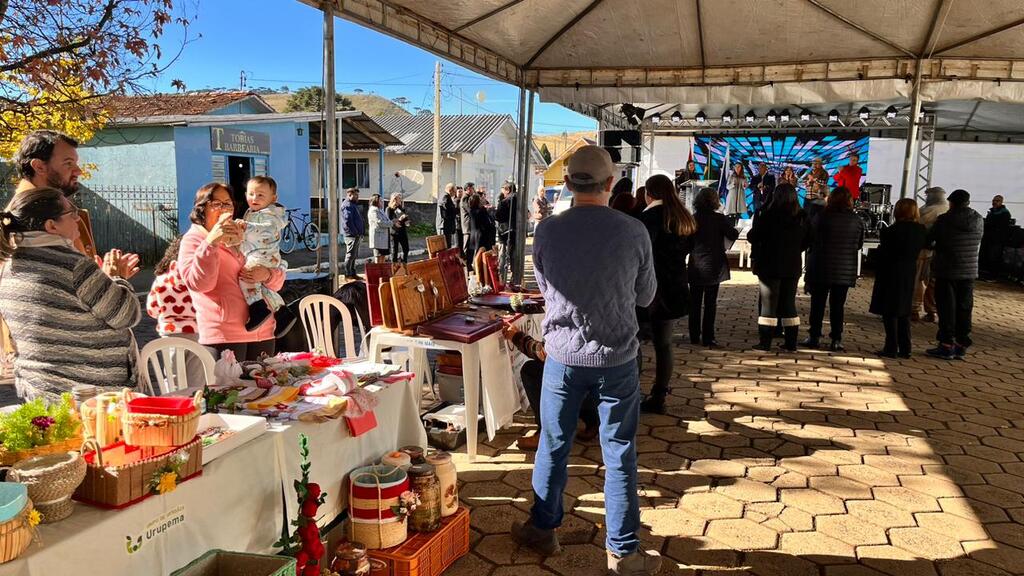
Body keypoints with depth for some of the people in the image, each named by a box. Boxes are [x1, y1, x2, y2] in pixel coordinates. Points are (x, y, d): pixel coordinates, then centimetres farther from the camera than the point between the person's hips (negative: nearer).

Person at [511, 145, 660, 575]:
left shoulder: (548, 231, -9)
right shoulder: (634, 232, -11)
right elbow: (645, 296, 2)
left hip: (563, 356, 1)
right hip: (617, 358, -1)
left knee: (553, 447, 16)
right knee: (619, 456, 10)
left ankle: (542, 530, 33)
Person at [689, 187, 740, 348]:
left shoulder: (692, 219, -3)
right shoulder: (720, 219, -10)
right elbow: (733, 234, -12)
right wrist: (729, 224, 6)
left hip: (695, 267, 2)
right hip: (713, 266, -2)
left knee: (695, 303, 11)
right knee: (710, 303, 4)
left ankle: (694, 336, 15)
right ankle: (708, 338, 3)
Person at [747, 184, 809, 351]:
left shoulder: (768, 214, -14)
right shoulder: (802, 217, 0)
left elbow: (752, 236, -9)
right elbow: (805, 242, 9)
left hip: (769, 265, -4)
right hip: (792, 267, 4)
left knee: (769, 303, 3)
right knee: (789, 303, 13)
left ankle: (765, 342, 2)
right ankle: (791, 342, 15)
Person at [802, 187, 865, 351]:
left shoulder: (821, 217, -9)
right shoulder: (857, 221, -3)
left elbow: (811, 241, -3)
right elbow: (859, 245, 8)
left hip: (821, 268, -2)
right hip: (845, 270, 2)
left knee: (817, 304, 7)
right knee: (838, 305, 7)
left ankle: (814, 337, 9)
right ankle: (836, 339, 7)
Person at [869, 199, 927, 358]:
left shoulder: (892, 231, -17)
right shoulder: (922, 230, 2)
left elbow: (884, 253, -12)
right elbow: (919, 249, 6)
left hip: (891, 274, -6)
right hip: (909, 274, 6)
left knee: (889, 313, 1)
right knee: (904, 312, 14)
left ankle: (891, 348, 1)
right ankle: (905, 348, 15)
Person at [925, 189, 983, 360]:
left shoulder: (944, 220, -13)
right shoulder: (979, 220, 0)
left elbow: (928, 241, -5)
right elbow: (977, 245, 8)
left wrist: (936, 246, 18)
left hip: (946, 270, -4)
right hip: (969, 271, 4)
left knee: (946, 308, 3)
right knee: (964, 308, 11)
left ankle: (946, 345, 4)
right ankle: (961, 345, 16)